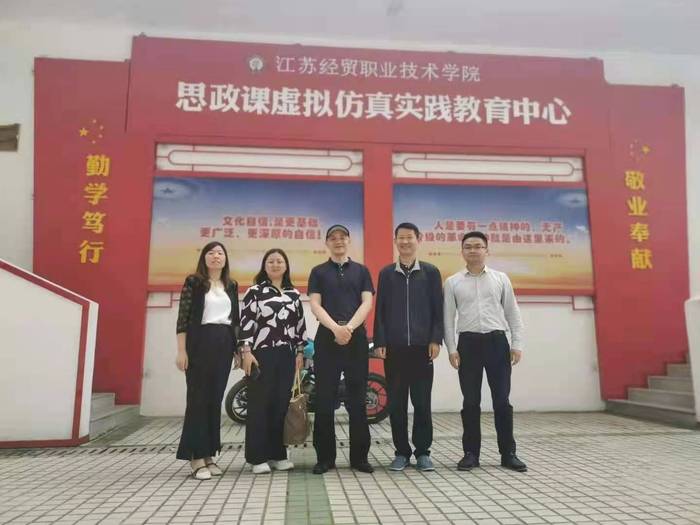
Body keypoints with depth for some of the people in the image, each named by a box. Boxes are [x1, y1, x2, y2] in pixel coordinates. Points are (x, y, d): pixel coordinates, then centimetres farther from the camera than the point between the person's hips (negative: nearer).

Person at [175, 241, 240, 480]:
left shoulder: (231, 285, 14)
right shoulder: (193, 282, 0)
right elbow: (183, 318, -5)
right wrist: (181, 350, -12)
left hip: (224, 344, 5)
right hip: (200, 342, -5)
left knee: (216, 399, 6)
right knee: (198, 398, -4)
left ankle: (209, 455, 15)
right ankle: (196, 457, 2)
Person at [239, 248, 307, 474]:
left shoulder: (294, 294, 13)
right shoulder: (255, 291, 1)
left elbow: (300, 324, 14)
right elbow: (246, 322, -5)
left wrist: (300, 352, 9)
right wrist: (246, 352, -13)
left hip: (286, 355, 4)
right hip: (261, 353, -4)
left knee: (281, 403, 7)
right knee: (259, 403, -1)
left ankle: (277, 453, 18)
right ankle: (257, 457, 8)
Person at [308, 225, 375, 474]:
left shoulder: (361, 271, 12)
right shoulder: (318, 272, 10)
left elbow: (367, 303, 1)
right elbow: (315, 305, -1)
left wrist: (349, 327, -14)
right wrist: (335, 328, -16)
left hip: (356, 338, 1)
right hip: (327, 338, 0)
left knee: (357, 398, 4)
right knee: (324, 399, 2)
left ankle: (359, 456, 13)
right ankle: (325, 456, 12)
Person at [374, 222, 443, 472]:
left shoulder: (431, 272, 6)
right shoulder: (386, 273, 8)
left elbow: (438, 309, 4)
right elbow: (380, 310, 6)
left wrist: (435, 340, -5)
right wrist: (379, 342, -2)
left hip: (422, 346, -1)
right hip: (394, 347, 1)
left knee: (422, 401, 3)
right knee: (396, 402, 5)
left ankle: (422, 451, 16)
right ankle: (402, 451, 16)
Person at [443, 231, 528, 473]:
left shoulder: (501, 278, 7)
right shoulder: (452, 282, 5)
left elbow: (512, 313, 7)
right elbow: (448, 318, 4)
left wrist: (517, 344, 1)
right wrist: (452, 349, -3)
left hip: (497, 341, 0)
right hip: (468, 343, 0)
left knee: (502, 400, 4)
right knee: (471, 401, 5)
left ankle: (508, 453, 16)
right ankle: (471, 453, 16)